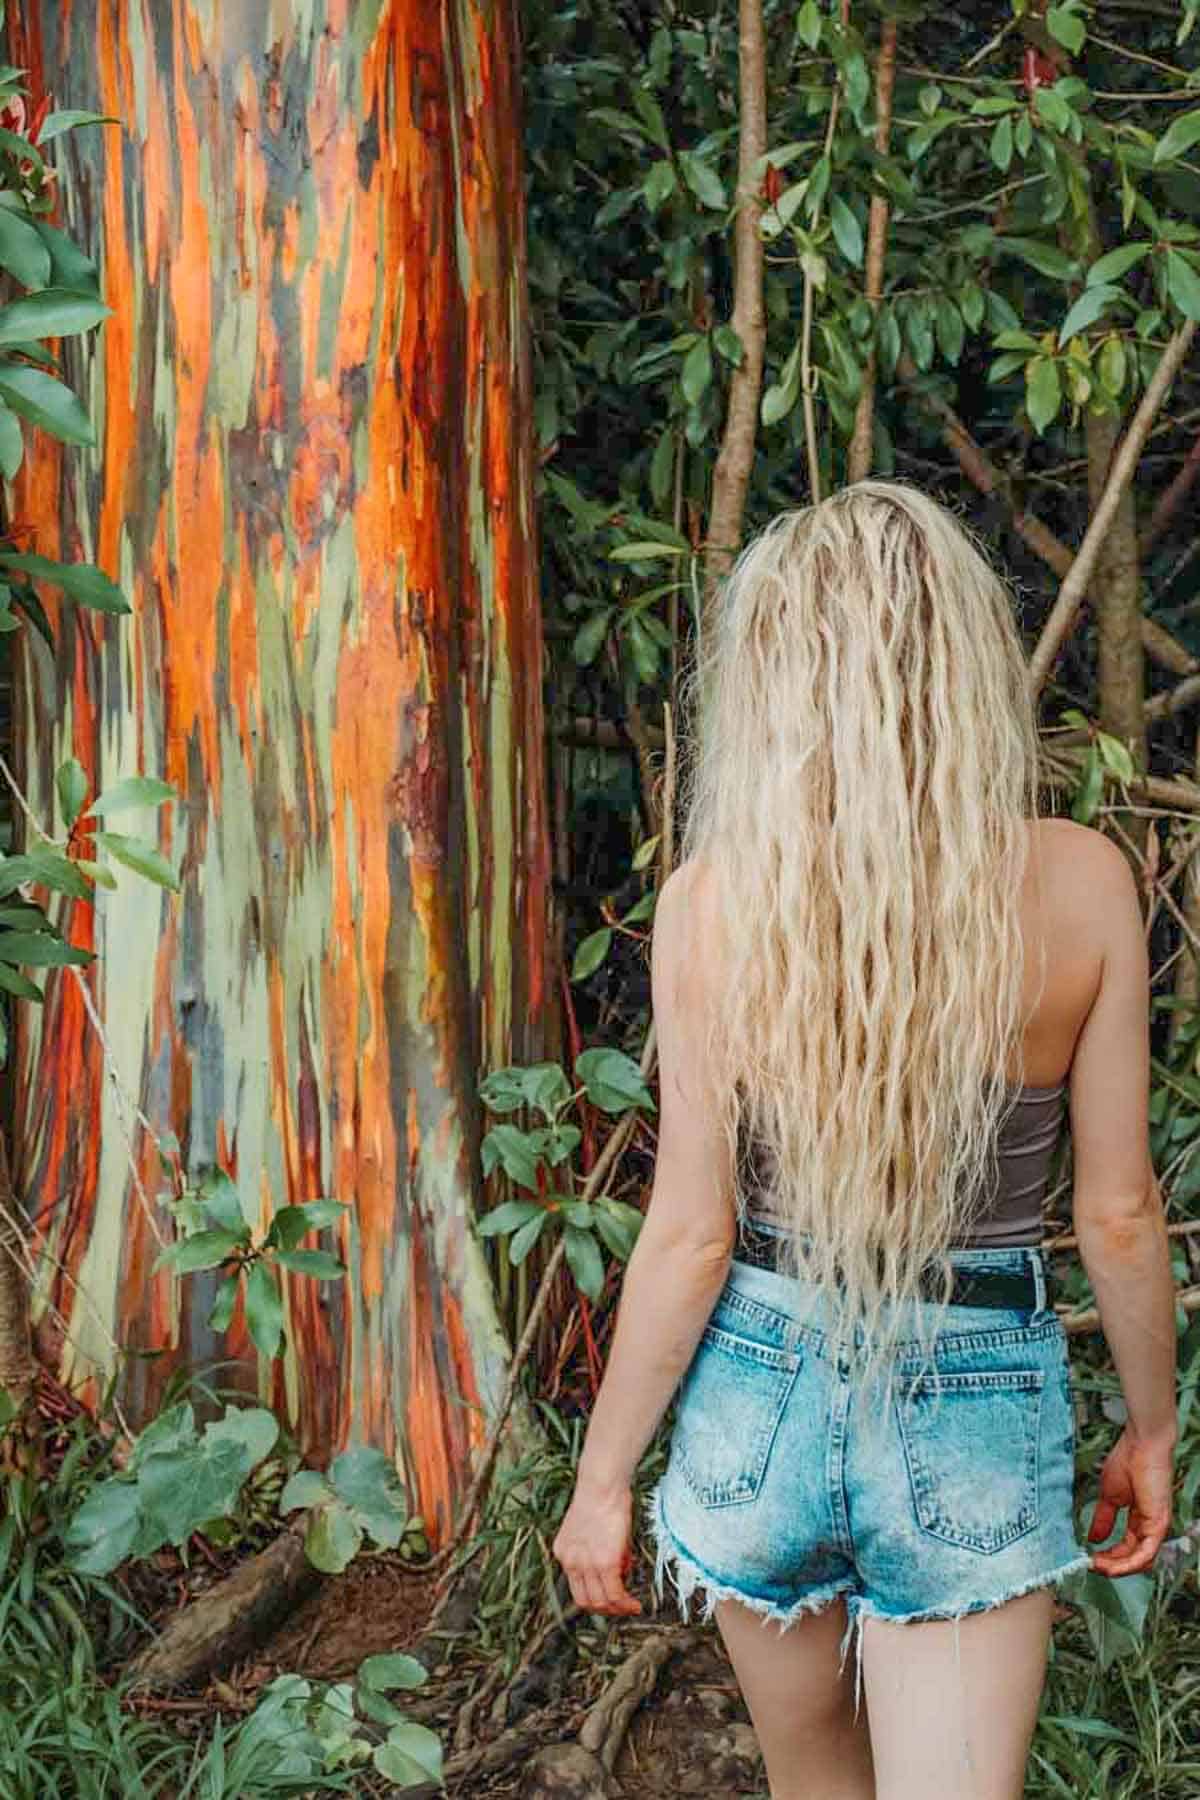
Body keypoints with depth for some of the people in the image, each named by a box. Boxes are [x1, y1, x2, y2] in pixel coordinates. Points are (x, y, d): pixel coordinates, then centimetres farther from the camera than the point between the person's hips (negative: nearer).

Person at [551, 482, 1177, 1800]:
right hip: (978, 1415, -1)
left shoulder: (713, 900, -14)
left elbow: (691, 1236, -10)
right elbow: (1118, 1214, -4)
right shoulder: (1080, 885, -11)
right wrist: (1151, 1428, 12)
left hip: (763, 1389, 1)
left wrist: (603, 1479, 2)